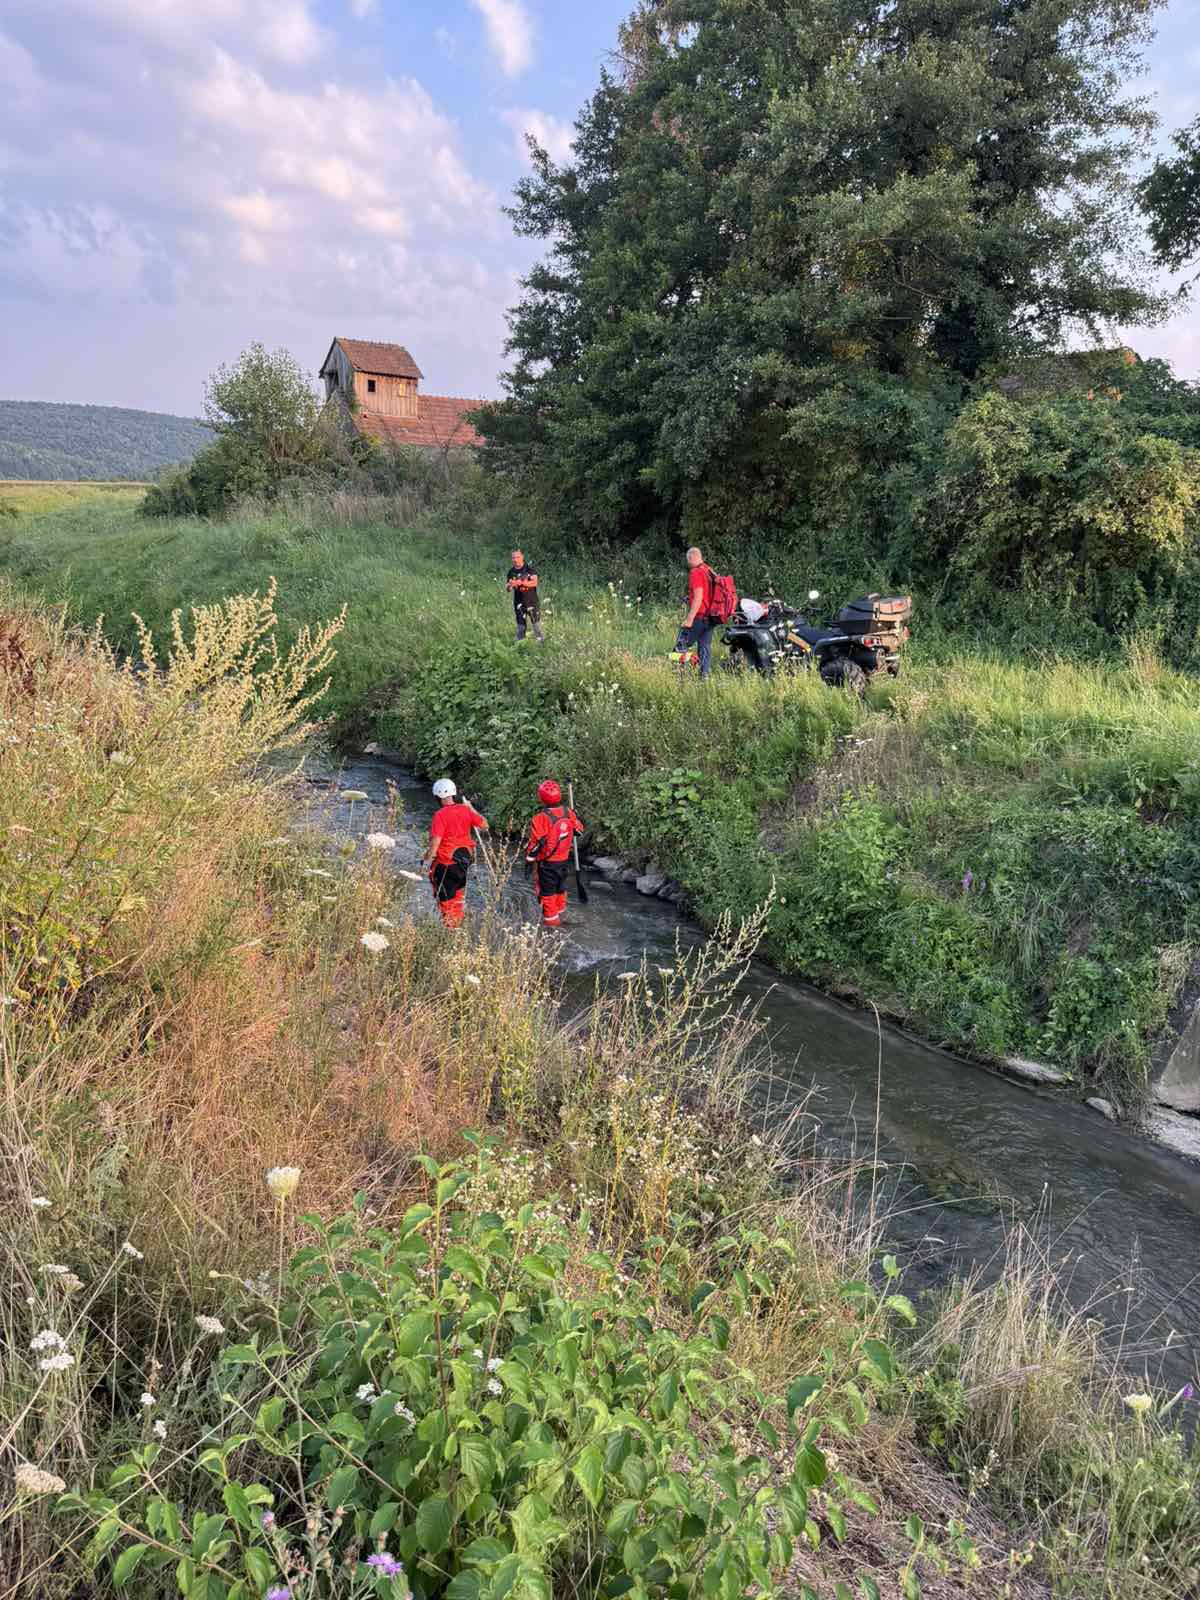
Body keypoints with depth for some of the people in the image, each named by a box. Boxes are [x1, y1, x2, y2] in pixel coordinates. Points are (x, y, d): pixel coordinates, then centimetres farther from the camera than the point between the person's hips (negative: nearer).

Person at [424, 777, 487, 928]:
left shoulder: (440, 815, -20)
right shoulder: (465, 810, -3)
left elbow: (435, 842, -24)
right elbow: (484, 824, 10)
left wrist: (426, 860, -10)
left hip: (446, 863, -6)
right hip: (465, 860, 6)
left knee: (446, 899, 9)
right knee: (458, 894, 24)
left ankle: (451, 927, 16)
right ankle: (459, 924, 35)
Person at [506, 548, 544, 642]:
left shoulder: (529, 568, -5)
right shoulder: (511, 571, 4)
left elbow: (534, 582, -17)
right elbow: (508, 589, 3)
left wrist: (521, 582, -30)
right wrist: (510, 585, -22)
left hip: (532, 601, -2)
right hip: (519, 603, 2)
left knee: (537, 624, 2)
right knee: (520, 626, 8)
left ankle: (541, 643, 11)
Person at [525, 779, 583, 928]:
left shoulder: (541, 818, -23)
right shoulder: (568, 812, -6)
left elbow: (536, 842, -21)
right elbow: (578, 829, 7)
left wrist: (529, 857, -7)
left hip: (547, 861, -5)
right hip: (564, 859, 5)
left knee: (547, 890, 8)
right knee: (560, 887, 21)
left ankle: (550, 919, 15)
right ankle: (560, 912, 36)